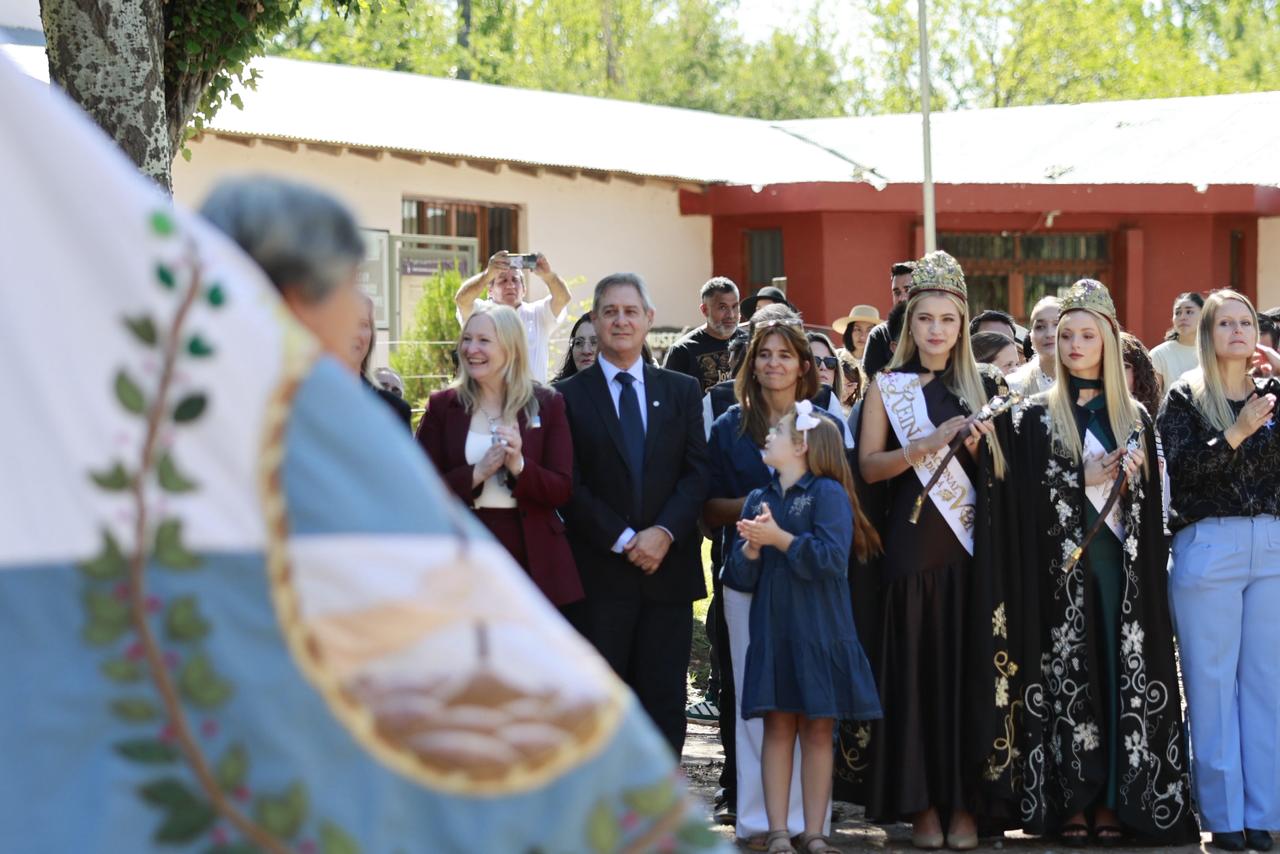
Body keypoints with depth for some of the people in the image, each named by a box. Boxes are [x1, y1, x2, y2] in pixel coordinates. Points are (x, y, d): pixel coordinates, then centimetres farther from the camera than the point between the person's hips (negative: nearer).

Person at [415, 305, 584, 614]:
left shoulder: (546, 404, 5)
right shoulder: (443, 406, 6)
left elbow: (562, 490, 0)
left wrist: (519, 465, -18)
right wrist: (477, 473, -14)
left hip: (534, 558, 0)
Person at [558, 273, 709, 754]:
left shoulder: (681, 391, 12)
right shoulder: (570, 396, 3)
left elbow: (697, 473, 4)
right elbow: (571, 486, -3)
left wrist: (664, 532, -11)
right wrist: (623, 540, -12)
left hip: (668, 567, 2)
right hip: (600, 572, -2)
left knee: (664, 697, 2)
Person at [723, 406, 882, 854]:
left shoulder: (828, 493, -2)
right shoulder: (759, 500, 13)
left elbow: (831, 558, -16)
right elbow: (740, 578, 10)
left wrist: (780, 538, -17)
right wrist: (751, 548, -9)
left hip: (820, 633, -4)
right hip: (772, 633, 4)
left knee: (818, 731, 2)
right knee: (778, 728, 0)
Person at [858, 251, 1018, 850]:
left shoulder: (985, 386, 9)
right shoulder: (887, 386, 7)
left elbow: (1005, 469, 9)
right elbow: (869, 465, -2)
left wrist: (975, 448, -12)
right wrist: (929, 444, -15)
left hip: (974, 548, 1)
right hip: (913, 545, -1)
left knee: (972, 666, -1)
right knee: (918, 667, -1)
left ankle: (965, 801, 3)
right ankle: (922, 801, 4)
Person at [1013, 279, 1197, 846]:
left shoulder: (1134, 417, 12)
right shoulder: (1036, 416, 5)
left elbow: (1151, 502, 8)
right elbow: (1026, 496, -5)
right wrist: (1085, 479, -12)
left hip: (1123, 565, 2)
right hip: (1061, 566, -2)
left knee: (1126, 675, -2)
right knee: (1068, 676, -3)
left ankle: (1114, 802, 2)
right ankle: (1071, 802, 0)